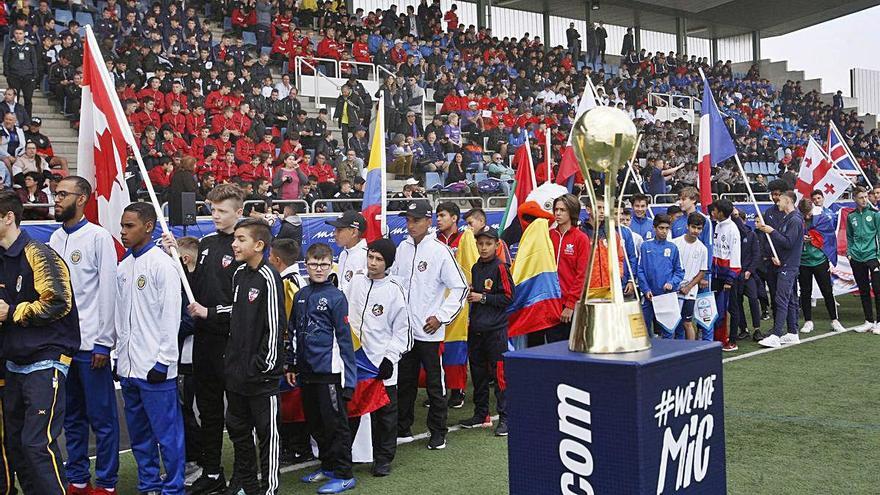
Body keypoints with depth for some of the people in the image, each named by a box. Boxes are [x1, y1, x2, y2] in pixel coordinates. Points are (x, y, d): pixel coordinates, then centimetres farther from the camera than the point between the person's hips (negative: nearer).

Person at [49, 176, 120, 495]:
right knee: (71, 417, 13)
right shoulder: (55, 238, 11)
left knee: (102, 417, 1)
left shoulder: (98, 237, -6)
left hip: (90, 343, -6)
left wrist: (104, 343, -10)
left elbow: (108, 290, -8)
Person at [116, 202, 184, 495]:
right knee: (139, 434, 14)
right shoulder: (123, 267, 12)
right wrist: (120, 355, 12)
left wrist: (162, 361, -14)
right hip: (128, 368, 7)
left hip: (154, 369, -7)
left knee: (167, 434, -2)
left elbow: (171, 316, -12)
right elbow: (120, 316, 16)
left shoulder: (163, 264, -8)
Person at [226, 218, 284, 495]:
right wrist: (231, 358, 16)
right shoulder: (239, 274, 9)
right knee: (238, 430, 17)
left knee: (267, 432, 3)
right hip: (236, 371, 8)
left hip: (260, 375, -8)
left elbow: (275, 325, -16)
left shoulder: (268, 277, -15)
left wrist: (265, 365, -14)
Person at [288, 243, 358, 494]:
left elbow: (344, 337, -11)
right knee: (315, 422, 16)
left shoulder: (336, 296, -9)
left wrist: (349, 376, -12)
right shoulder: (301, 296, 8)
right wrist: (291, 365, 15)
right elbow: (293, 332, 16)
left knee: (335, 423, 0)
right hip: (307, 371, 7)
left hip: (329, 372, -6)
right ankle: (328, 466, 31)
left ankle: (343, 475, 9)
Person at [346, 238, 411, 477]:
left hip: (382, 362, -3)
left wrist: (391, 357, -9)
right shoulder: (356, 282, 5)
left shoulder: (394, 290, -7)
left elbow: (402, 329, -3)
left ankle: (383, 458, 17)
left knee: (385, 412, 4)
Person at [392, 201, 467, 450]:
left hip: (429, 331, -5)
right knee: (404, 381, 15)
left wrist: (441, 317, -11)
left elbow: (460, 287, -9)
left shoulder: (440, 250, -11)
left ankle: (438, 432, 14)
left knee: (434, 383, 3)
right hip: (403, 329, 5)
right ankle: (402, 427, 27)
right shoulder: (402, 248, 6)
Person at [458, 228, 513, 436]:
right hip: (476, 328, 7)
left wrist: (482, 297, -13)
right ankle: (481, 415, 25)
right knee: (478, 373, 14)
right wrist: (470, 293, 4)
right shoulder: (475, 268, 13)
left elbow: (507, 297, -11)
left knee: (499, 373, -6)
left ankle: (505, 418, 1)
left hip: (495, 329, -7)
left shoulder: (500, 267, -8)